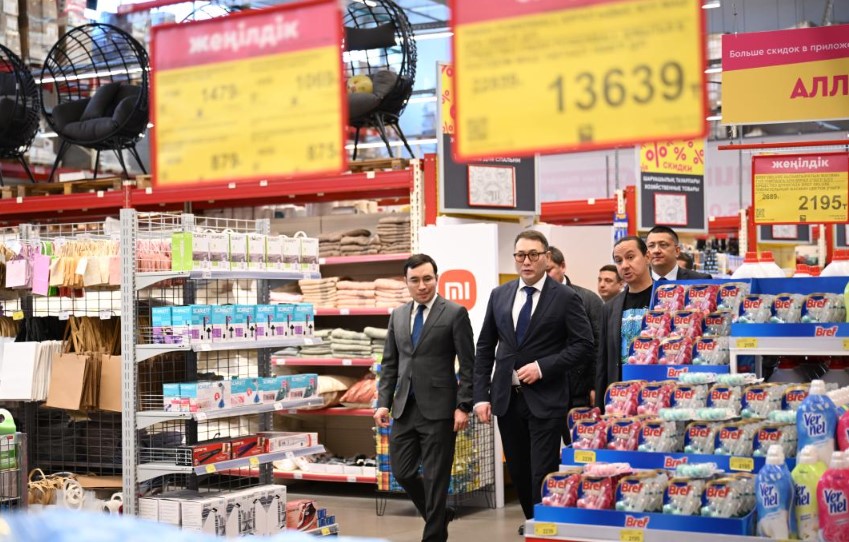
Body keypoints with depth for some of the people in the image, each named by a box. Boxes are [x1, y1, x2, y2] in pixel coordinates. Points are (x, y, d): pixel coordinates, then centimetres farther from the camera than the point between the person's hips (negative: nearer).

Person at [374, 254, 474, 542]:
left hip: (438, 408, -5)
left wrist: (463, 407, -12)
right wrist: (383, 402, 4)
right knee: (402, 471, 9)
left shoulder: (455, 313, -5)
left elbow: (468, 365, -6)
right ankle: (439, 514, 33)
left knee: (435, 477, 1)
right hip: (404, 408, 5)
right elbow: (390, 363, 14)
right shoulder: (398, 315, 11)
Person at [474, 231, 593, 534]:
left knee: (542, 474, -6)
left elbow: (584, 345, -7)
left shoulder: (565, 298, -5)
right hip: (506, 397, 5)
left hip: (545, 399, -4)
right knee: (518, 471, 15)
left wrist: (542, 367, -16)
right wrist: (481, 396, 2)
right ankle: (532, 521, 34)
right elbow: (485, 348, 10)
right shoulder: (499, 296, 7)